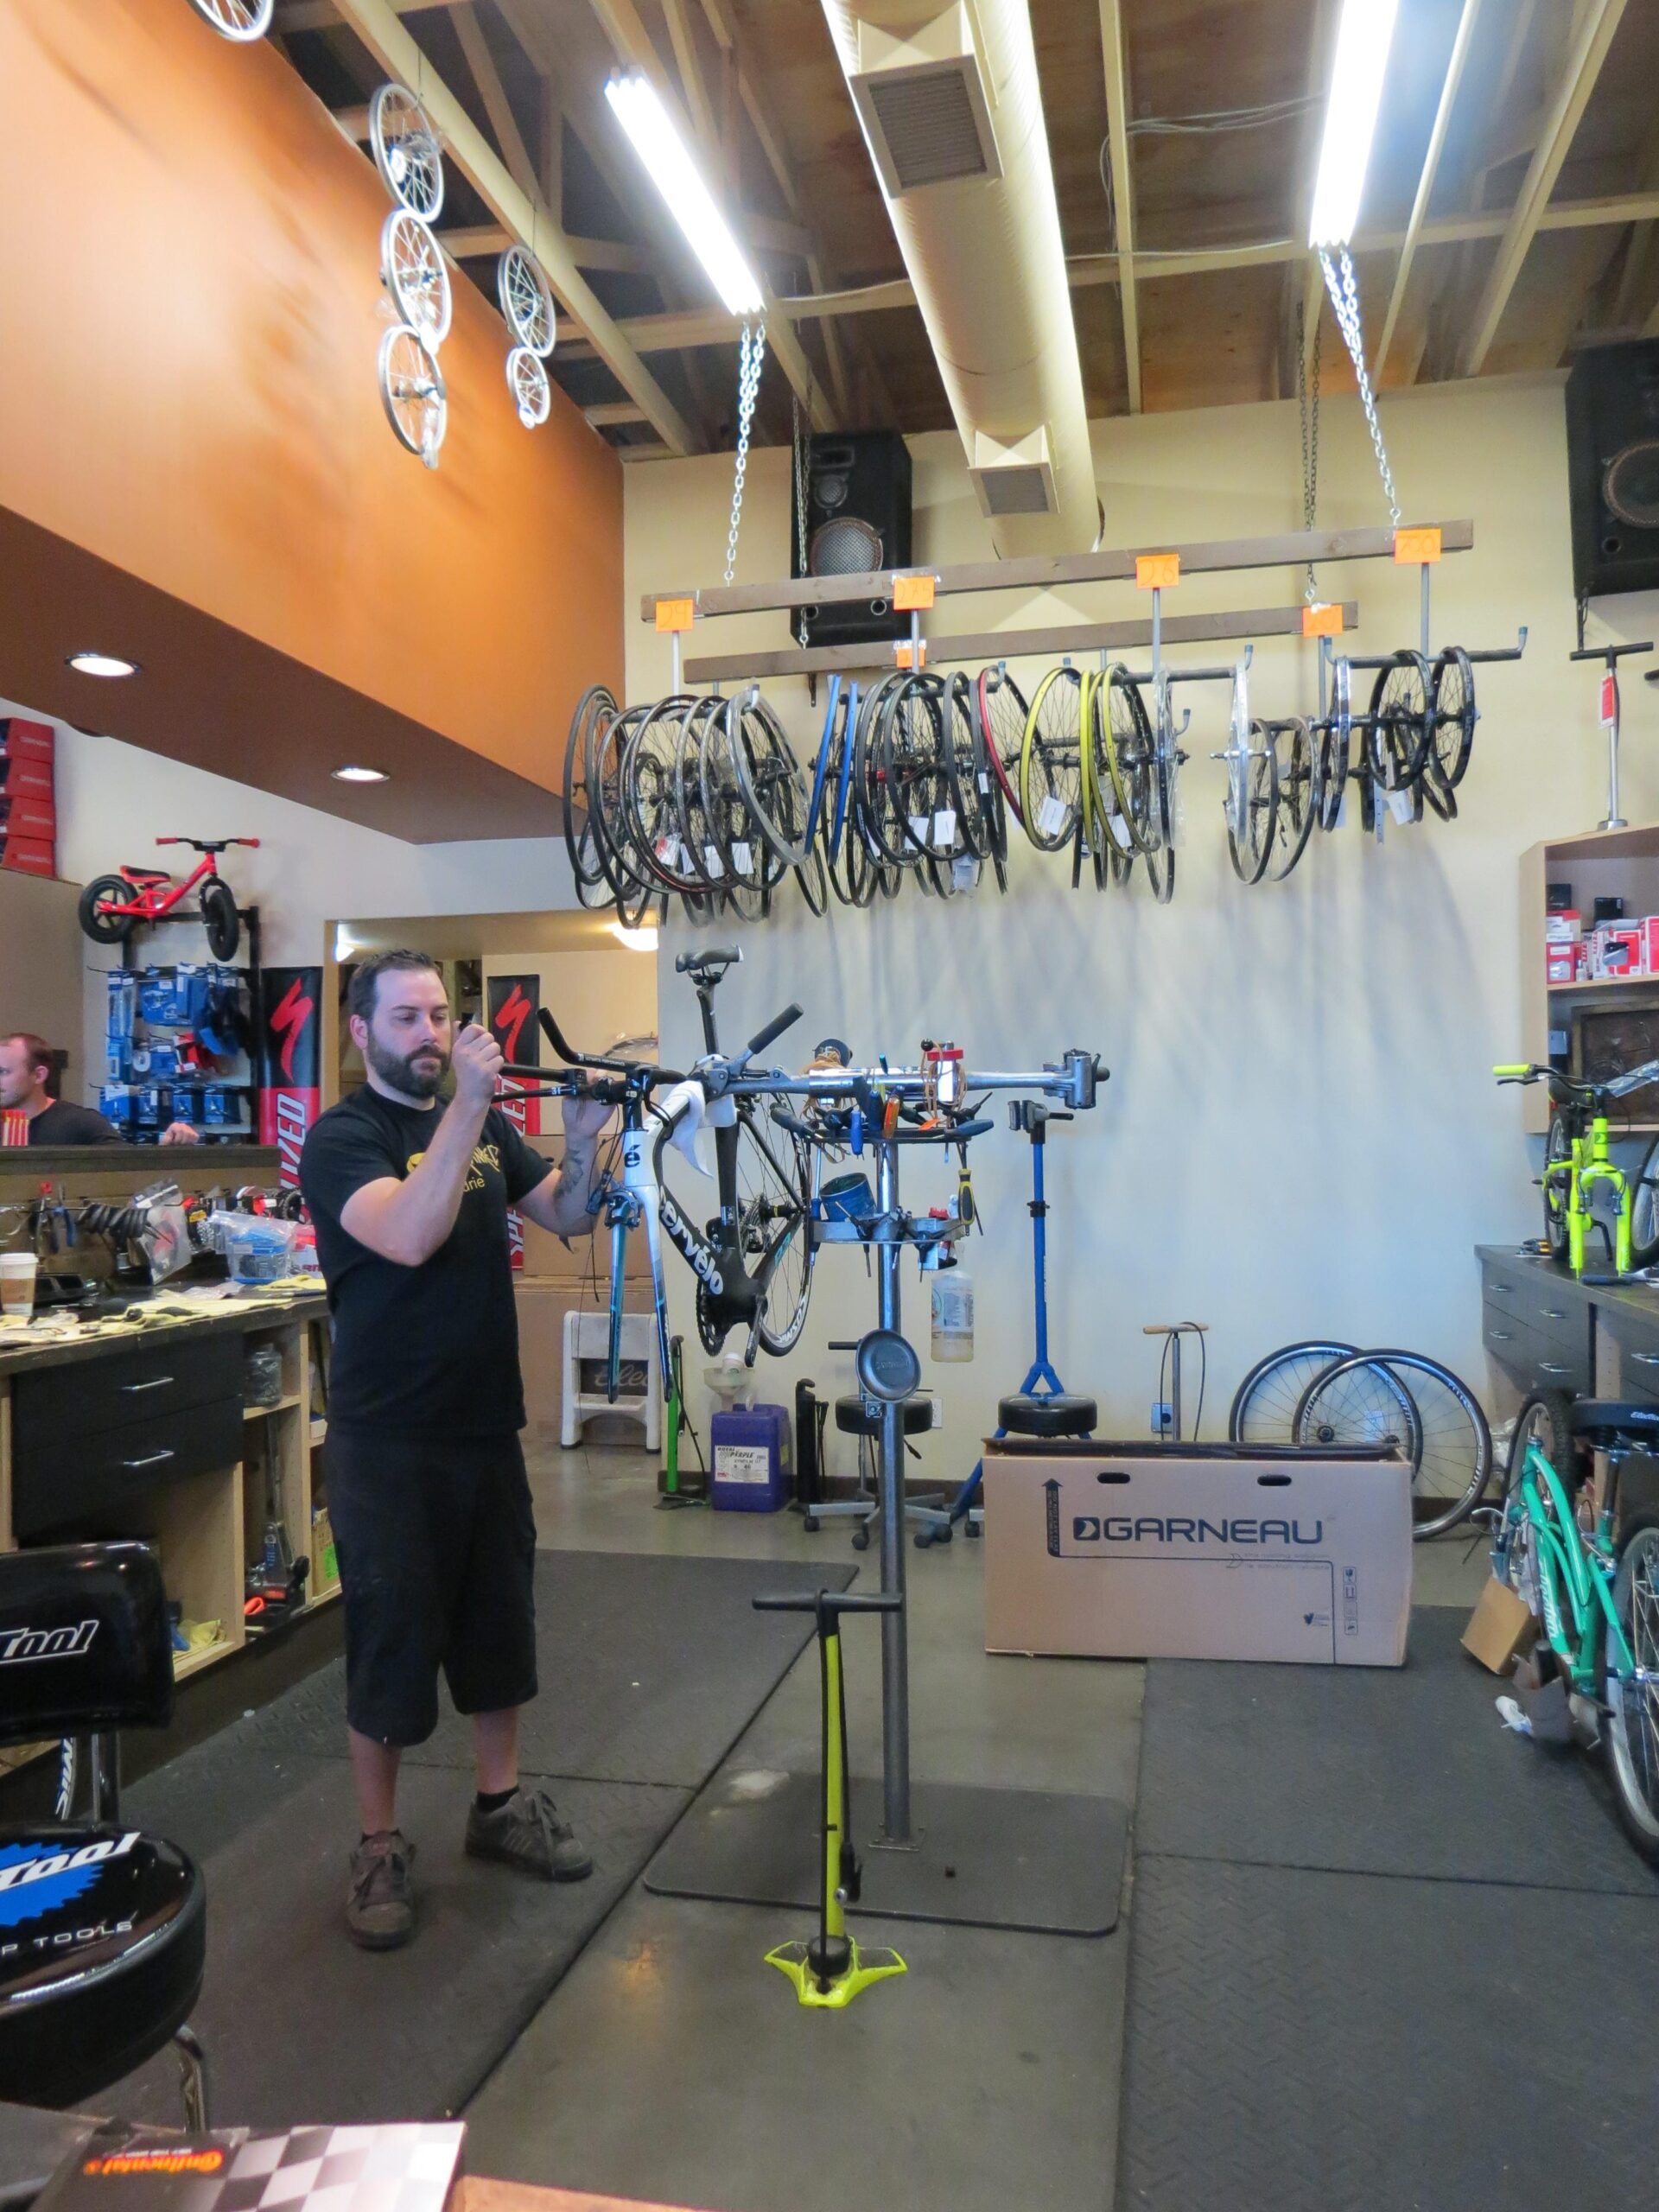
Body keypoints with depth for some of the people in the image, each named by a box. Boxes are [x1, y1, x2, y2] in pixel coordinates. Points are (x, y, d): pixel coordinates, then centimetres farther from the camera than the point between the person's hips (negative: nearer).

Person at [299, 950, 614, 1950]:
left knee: (501, 1619, 15)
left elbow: (568, 1218, 2)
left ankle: (501, 1802, 33)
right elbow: (409, 1237, -27)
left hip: (488, 1422, 6)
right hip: (388, 1438, -5)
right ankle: (381, 1846, 23)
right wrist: (466, 1105, -32)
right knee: (391, 1637, 4)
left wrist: (584, 1139, -16)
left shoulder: (485, 1123, 8)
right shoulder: (341, 1137, -10)